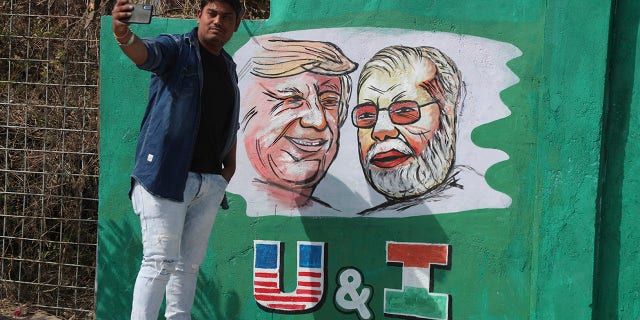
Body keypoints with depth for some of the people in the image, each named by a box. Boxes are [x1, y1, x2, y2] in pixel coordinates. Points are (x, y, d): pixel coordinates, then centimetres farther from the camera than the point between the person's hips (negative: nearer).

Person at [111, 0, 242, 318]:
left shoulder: (229, 66, 16)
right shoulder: (176, 48, -5)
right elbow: (145, 52, -27)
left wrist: (230, 161, 15)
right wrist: (123, 34, -49)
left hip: (210, 181, 7)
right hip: (166, 175, -7)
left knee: (189, 264, 14)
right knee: (160, 262, -10)